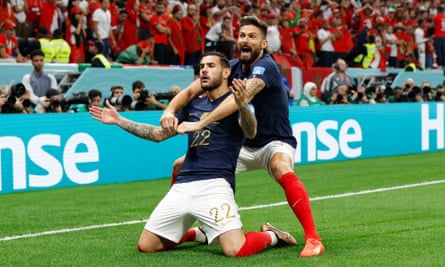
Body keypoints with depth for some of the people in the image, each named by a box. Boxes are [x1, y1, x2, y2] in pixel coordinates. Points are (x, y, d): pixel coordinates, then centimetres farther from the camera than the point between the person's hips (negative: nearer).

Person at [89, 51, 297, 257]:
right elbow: (159, 134, 25)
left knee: (235, 250, -25)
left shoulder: (234, 101, 1)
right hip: (182, 186, 6)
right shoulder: (194, 105, 19)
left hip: (214, 185, -6)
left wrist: (242, 104, -40)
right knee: (146, 246, 5)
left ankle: (271, 236, 8)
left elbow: (250, 133, -20)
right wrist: (119, 120, 20)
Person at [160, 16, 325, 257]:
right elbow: (192, 90, -7)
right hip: (242, 144, 7)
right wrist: (170, 110, -28)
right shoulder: (232, 67, -3)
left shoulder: (266, 66, -23)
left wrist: (200, 124, -48)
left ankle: (313, 239, -32)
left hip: (274, 143, -6)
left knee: (283, 172, -40)